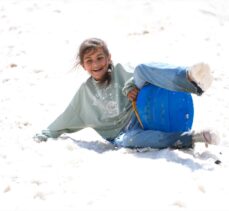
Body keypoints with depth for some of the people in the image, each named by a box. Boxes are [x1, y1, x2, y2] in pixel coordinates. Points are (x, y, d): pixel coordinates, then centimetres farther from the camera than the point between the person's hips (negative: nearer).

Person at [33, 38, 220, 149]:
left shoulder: (119, 71, 13)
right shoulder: (86, 91, 20)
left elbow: (137, 78, -4)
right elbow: (67, 118, 29)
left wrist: (131, 86, -23)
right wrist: (46, 134, 31)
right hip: (123, 134, 1)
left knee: (142, 69, -26)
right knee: (127, 141, -43)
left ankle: (192, 79, -54)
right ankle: (189, 139, -42)